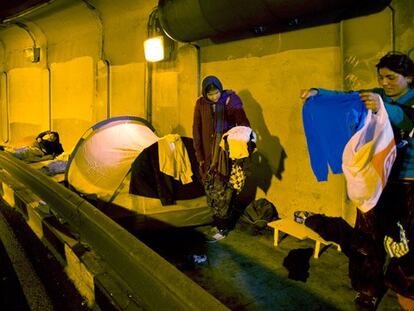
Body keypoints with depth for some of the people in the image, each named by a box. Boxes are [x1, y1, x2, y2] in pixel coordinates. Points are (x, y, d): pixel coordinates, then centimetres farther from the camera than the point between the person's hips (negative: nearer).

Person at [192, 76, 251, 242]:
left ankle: (222, 227, 13)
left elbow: (243, 123, -9)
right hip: (208, 155, 4)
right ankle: (218, 221, 28)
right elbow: (196, 130, 4)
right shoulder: (201, 104, 0)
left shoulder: (231, 100, -9)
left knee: (223, 191, -2)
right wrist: (200, 156, 2)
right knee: (210, 189, 9)